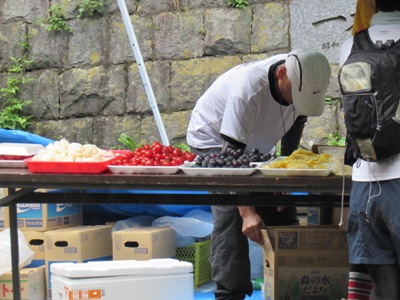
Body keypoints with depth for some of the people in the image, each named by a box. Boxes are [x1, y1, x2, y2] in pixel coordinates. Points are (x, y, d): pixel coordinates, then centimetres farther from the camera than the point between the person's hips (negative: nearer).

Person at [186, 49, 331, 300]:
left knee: (283, 213, 1)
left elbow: (294, 129, -3)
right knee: (231, 219, -21)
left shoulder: (298, 82, -18)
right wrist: (247, 212, -44)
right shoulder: (248, 90, -39)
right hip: (214, 143, -6)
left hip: (255, 147, 7)